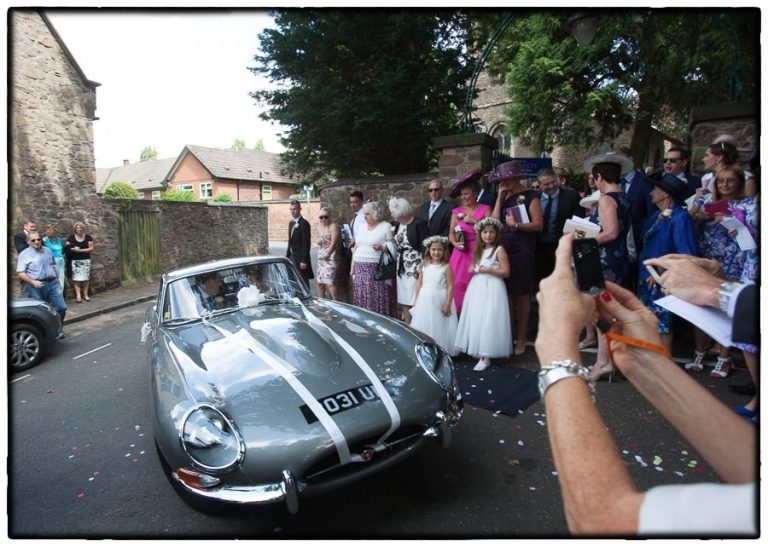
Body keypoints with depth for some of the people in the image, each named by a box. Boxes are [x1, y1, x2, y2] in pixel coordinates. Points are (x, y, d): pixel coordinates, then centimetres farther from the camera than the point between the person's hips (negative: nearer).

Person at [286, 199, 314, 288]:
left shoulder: (304, 223, -13)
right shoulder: (291, 223, 14)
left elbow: (306, 243, -17)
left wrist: (304, 261, -20)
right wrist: (287, 256, 14)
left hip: (300, 258, -8)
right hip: (292, 257, 8)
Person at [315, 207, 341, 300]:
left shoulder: (334, 226, -8)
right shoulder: (319, 227, 15)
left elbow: (333, 243, -15)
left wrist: (327, 254, -16)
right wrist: (318, 241, 5)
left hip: (331, 257, -8)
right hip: (321, 256, 8)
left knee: (330, 282, -16)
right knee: (320, 282, 10)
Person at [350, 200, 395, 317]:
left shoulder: (387, 226, -2)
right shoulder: (361, 228, 15)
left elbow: (394, 247, -4)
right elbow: (356, 248, 18)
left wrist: (382, 247, -23)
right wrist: (352, 267, 15)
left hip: (378, 270, -5)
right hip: (360, 269, 5)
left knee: (378, 300, -8)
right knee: (361, 299, 4)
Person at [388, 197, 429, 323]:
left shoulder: (419, 223, -9)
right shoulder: (396, 224, 12)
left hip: (415, 268, -7)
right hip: (402, 267, 7)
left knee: (414, 300, -5)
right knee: (404, 300, 8)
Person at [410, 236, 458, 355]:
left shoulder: (446, 267, -7)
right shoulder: (424, 265, 5)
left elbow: (450, 287, -9)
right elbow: (419, 284, 10)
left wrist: (447, 304, -14)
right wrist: (416, 301, 9)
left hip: (440, 300, -4)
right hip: (424, 300, 4)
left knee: (439, 326, 2)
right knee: (424, 324, 11)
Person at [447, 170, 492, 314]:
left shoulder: (485, 209, 4)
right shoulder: (456, 211, 12)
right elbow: (451, 233, 11)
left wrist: (475, 221, -11)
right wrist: (455, 243, -7)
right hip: (460, 253, 3)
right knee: (458, 284, -3)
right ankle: (459, 313, 9)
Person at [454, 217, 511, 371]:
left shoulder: (499, 250, -7)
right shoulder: (478, 250, 12)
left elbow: (506, 272, -12)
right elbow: (471, 267, 22)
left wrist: (488, 269, -17)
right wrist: (475, 269, -1)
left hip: (492, 288, -7)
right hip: (477, 287, 7)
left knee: (488, 320, -5)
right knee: (475, 318, 8)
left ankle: (485, 356, 0)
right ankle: (476, 349, 18)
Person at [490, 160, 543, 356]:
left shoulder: (530, 196, -3)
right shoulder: (505, 196, 12)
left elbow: (538, 224, -10)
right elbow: (495, 221, -1)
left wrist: (516, 225, -19)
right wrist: (500, 197, -3)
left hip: (522, 250, -5)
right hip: (503, 249, 5)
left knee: (522, 294, 4)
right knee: (506, 293, 6)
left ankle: (521, 339, 13)